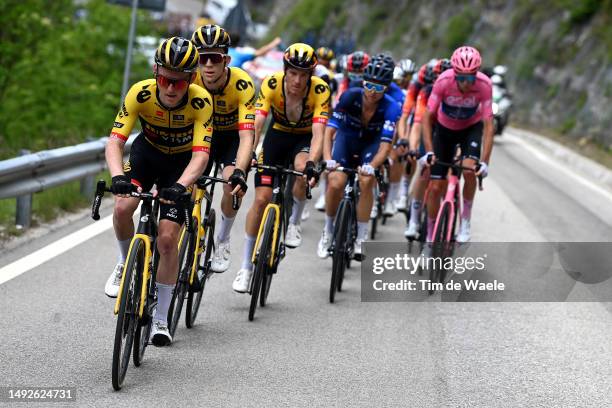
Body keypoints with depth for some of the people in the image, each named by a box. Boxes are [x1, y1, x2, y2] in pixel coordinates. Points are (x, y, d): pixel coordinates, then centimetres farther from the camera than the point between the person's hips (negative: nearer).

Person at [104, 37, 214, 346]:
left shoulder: (201, 102, -30)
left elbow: (200, 154, -35)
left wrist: (180, 186, -53)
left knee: (167, 238, -12)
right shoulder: (140, 93, -27)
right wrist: (117, 176, -50)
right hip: (147, 152, 2)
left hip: (181, 162, -2)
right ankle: (126, 264, 6)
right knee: (122, 208, -26)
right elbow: (115, 141, -31)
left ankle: (161, 319, 4)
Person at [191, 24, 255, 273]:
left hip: (234, 135, -2)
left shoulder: (242, 84, -35)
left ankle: (222, 243, 0)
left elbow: (247, 135, -39)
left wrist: (239, 172, -55)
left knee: (233, 186, -25)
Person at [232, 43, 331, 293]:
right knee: (261, 198, -8)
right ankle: (246, 267, 4)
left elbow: (318, 132, -35)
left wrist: (311, 163, -52)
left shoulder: (320, 90, -28)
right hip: (278, 134, 1)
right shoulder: (271, 84, -26)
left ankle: (294, 224, -8)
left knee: (301, 167, -36)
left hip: (304, 138, -1)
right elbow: (256, 124, -33)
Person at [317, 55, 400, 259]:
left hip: (371, 144, 0)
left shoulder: (391, 107, -29)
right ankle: (328, 231, 4)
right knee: (335, 183, -21)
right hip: (347, 138, 0)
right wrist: (328, 159, -43)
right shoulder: (349, 97, -29)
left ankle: (361, 239, -12)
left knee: (366, 182, -25)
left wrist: (372, 166, -50)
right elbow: (329, 131, -28)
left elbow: (385, 145, -32)